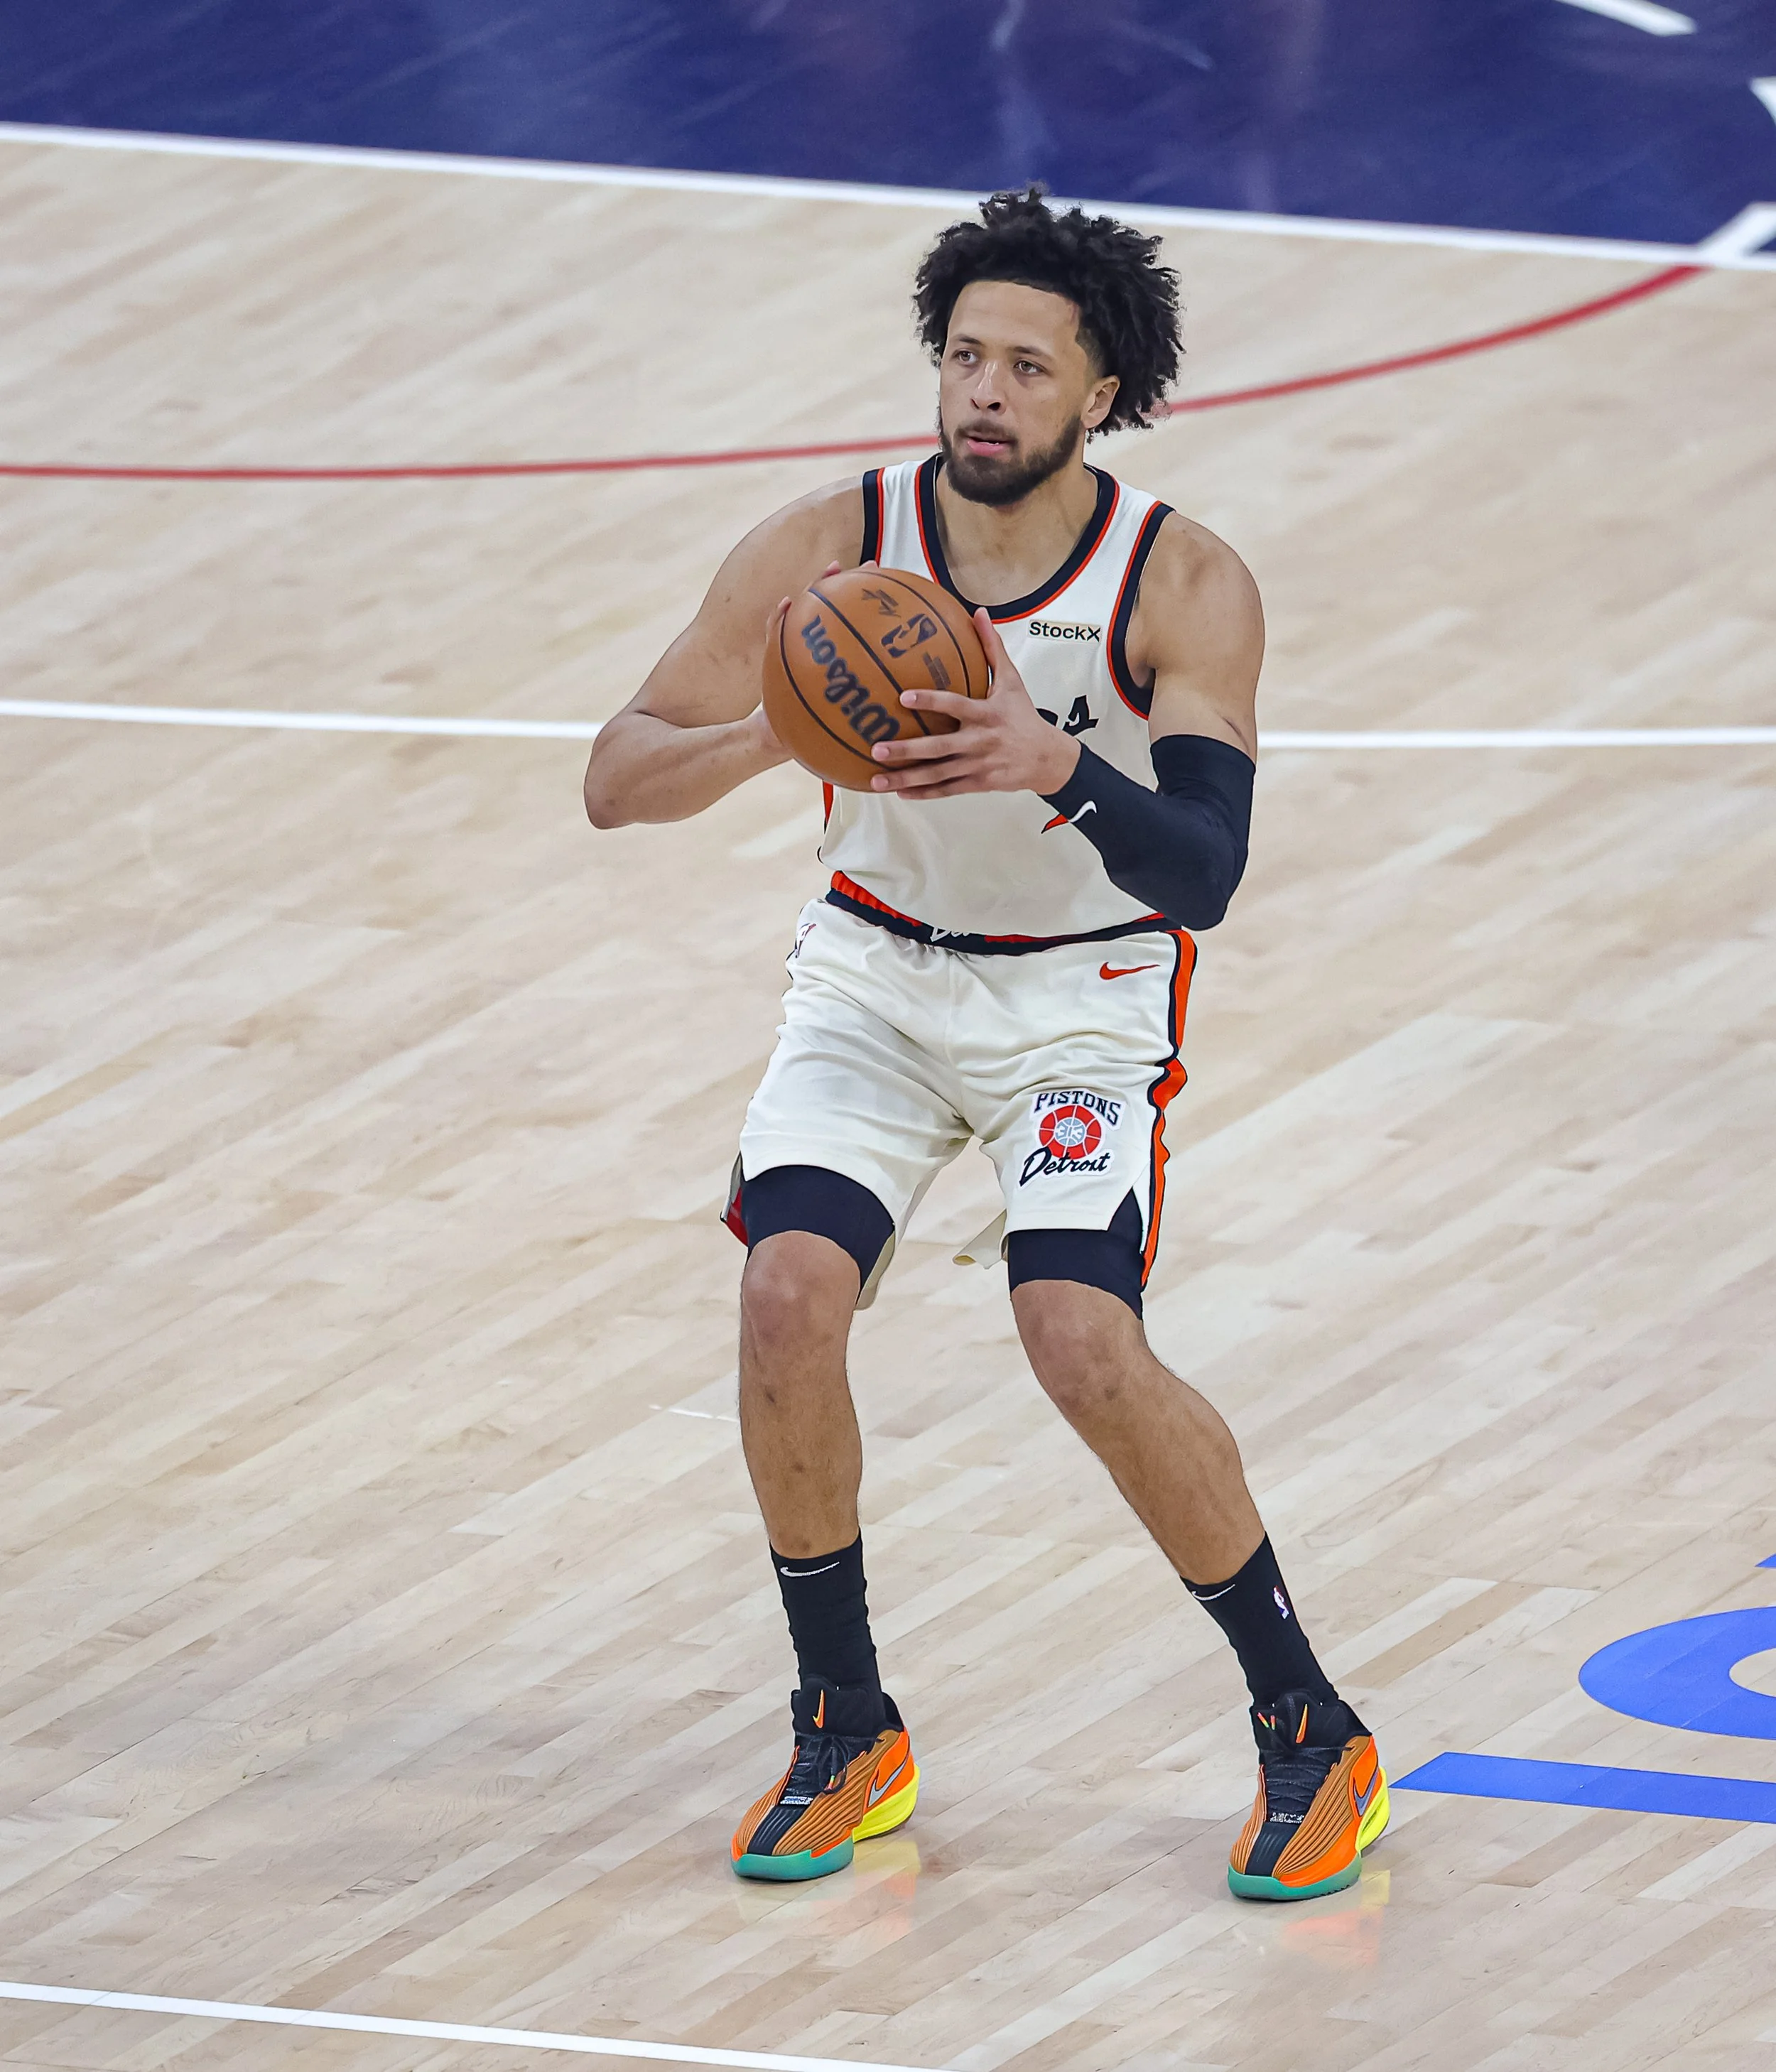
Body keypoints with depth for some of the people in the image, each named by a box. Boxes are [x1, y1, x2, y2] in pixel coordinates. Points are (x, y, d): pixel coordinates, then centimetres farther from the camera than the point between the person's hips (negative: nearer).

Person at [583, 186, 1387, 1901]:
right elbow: (616, 779, -13)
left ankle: (1314, 1737, -3)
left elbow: (1204, 877, -27)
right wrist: (773, 734, -34)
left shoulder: (1185, 588, -19)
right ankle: (847, 1738, 2)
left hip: (1085, 994, -3)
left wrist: (1060, 768, -46)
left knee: (1084, 1345, -22)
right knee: (789, 1297, -19)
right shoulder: (830, 549, -14)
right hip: (876, 974, 3)